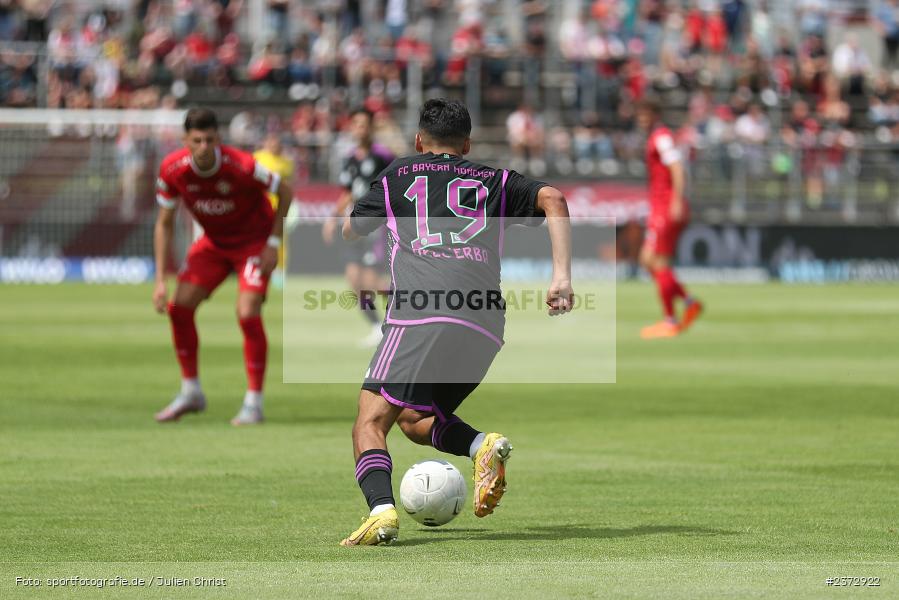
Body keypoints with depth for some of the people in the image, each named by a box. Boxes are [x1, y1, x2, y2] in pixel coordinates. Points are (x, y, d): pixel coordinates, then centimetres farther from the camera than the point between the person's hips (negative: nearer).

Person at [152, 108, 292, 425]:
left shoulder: (241, 166, -31)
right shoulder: (172, 170, -19)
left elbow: (284, 192, -14)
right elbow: (164, 224, -7)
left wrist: (273, 243, -16)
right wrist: (161, 279, -11)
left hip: (254, 241, -5)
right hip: (213, 242, 5)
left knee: (247, 313, -20)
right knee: (179, 306, -5)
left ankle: (254, 402, -9)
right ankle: (191, 392, 12)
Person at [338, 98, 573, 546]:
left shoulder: (398, 174, 23)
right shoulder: (495, 182, 26)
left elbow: (351, 231, 36)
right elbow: (552, 199, 8)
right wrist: (562, 276, -1)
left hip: (421, 313, -4)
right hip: (485, 328, 4)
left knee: (371, 421, -7)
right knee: (414, 420, 22)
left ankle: (381, 509, -33)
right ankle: (483, 445, -7)